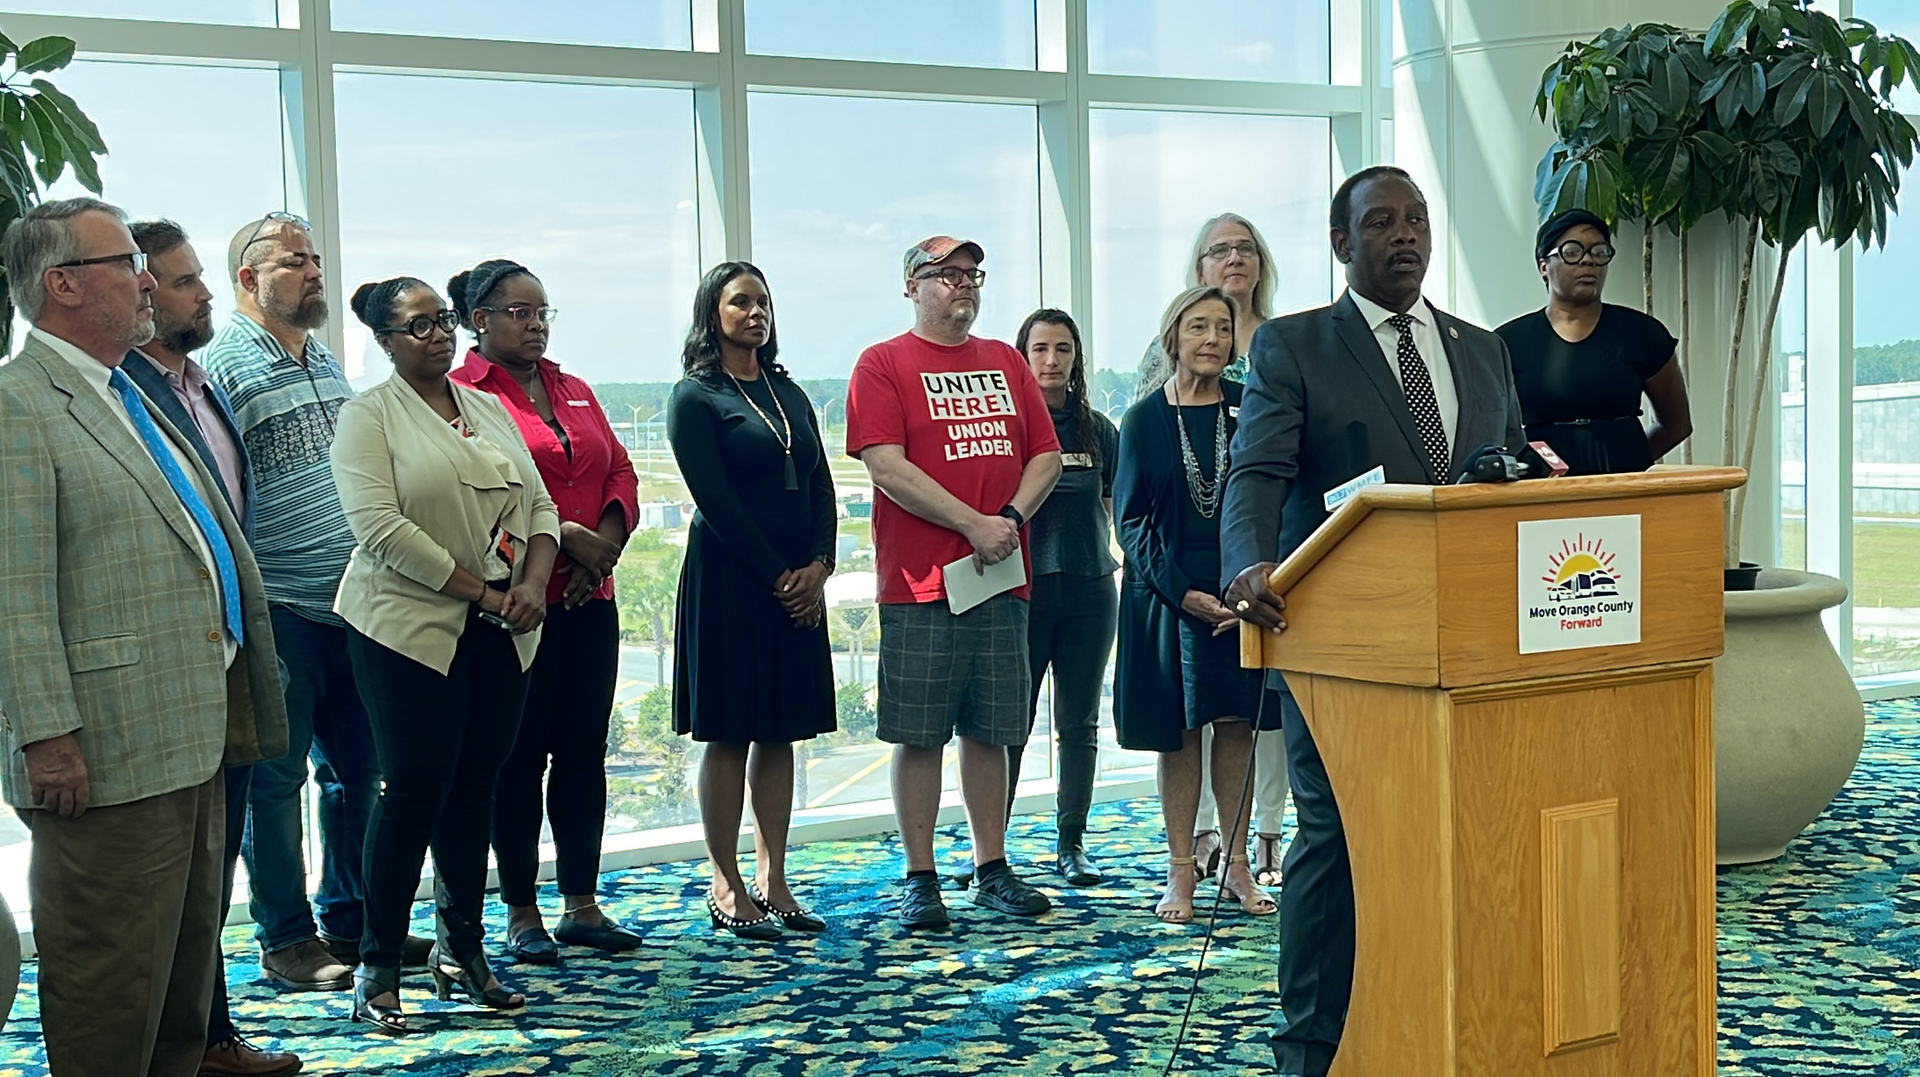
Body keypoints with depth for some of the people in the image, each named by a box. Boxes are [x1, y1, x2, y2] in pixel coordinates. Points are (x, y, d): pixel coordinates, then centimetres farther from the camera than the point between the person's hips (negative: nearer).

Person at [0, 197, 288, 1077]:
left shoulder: (127, 398, 17)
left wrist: (234, 708, 22)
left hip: (191, 740, 10)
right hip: (107, 759, -10)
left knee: (189, 963, 19)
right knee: (111, 980, 1)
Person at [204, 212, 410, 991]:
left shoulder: (326, 362, 15)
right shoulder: (224, 366, -9)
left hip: (353, 605, 8)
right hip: (279, 612, -8)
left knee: (356, 769, 13)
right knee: (276, 777, 2)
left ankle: (348, 920, 26)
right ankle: (284, 940, 14)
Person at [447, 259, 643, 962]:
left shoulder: (574, 392, 18)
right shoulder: (461, 395, -3)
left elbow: (620, 474, 14)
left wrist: (605, 546, -4)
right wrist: (566, 537, -17)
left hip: (590, 600, 6)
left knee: (585, 751, 9)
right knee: (520, 758, 1)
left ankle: (582, 905, 18)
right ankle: (521, 914, 11)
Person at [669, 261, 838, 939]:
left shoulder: (788, 393, 16)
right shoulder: (695, 397, -3)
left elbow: (820, 486, 11)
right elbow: (715, 501, -11)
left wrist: (818, 566, -4)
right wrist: (777, 576, -13)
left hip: (800, 583, 6)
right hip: (729, 581, -6)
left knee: (781, 733, 7)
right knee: (729, 735, -2)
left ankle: (772, 881, 13)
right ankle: (726, 888, 6)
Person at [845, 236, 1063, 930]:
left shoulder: (1006, 363, 17)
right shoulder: (882, 364, 0)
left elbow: (1046, 456, 14)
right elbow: (887, 466, -11)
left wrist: (1012, 517, -6)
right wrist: (975, 525, -15)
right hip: (919, 583, -5)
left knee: (990, 730, 9)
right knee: (919, 734, -1)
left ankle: (991, 870, 18)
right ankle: (920, 881, 7)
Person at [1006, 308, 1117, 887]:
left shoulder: (1098, 429, 11)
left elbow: (1108, 508, 16)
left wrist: (1098, 558, 5)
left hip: (1089, 586, 4)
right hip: (1022, 585, -3)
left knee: (1079, 724, 8)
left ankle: (1071, 844, 16)